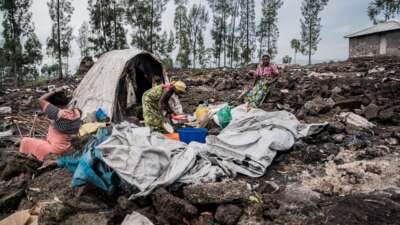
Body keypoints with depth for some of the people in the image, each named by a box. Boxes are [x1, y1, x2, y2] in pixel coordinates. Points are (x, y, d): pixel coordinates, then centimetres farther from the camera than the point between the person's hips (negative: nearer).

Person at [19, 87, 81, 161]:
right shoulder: (76, 112, -7)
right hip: (66, 148, 8)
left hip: (55, 149, -8)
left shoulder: (60, 113, -28)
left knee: (25, 141, 8)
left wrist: (55, 91, -15)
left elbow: (41, 100, -20)